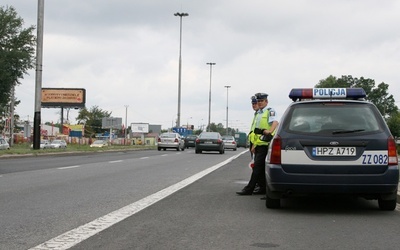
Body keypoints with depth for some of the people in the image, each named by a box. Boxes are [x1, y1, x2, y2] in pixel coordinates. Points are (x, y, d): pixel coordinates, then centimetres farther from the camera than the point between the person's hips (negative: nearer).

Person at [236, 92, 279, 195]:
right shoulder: (258, 114, 22)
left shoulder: (270, 111, -4)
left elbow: (275, 122, -23)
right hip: (258, 144, 9)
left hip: (265, 144, -9)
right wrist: (253, 145, 21)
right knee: (260, 168, 10)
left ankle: (249, 189, -11)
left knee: (257, 166, -10)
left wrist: (270, 131, -42)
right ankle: (263, 188, 16)